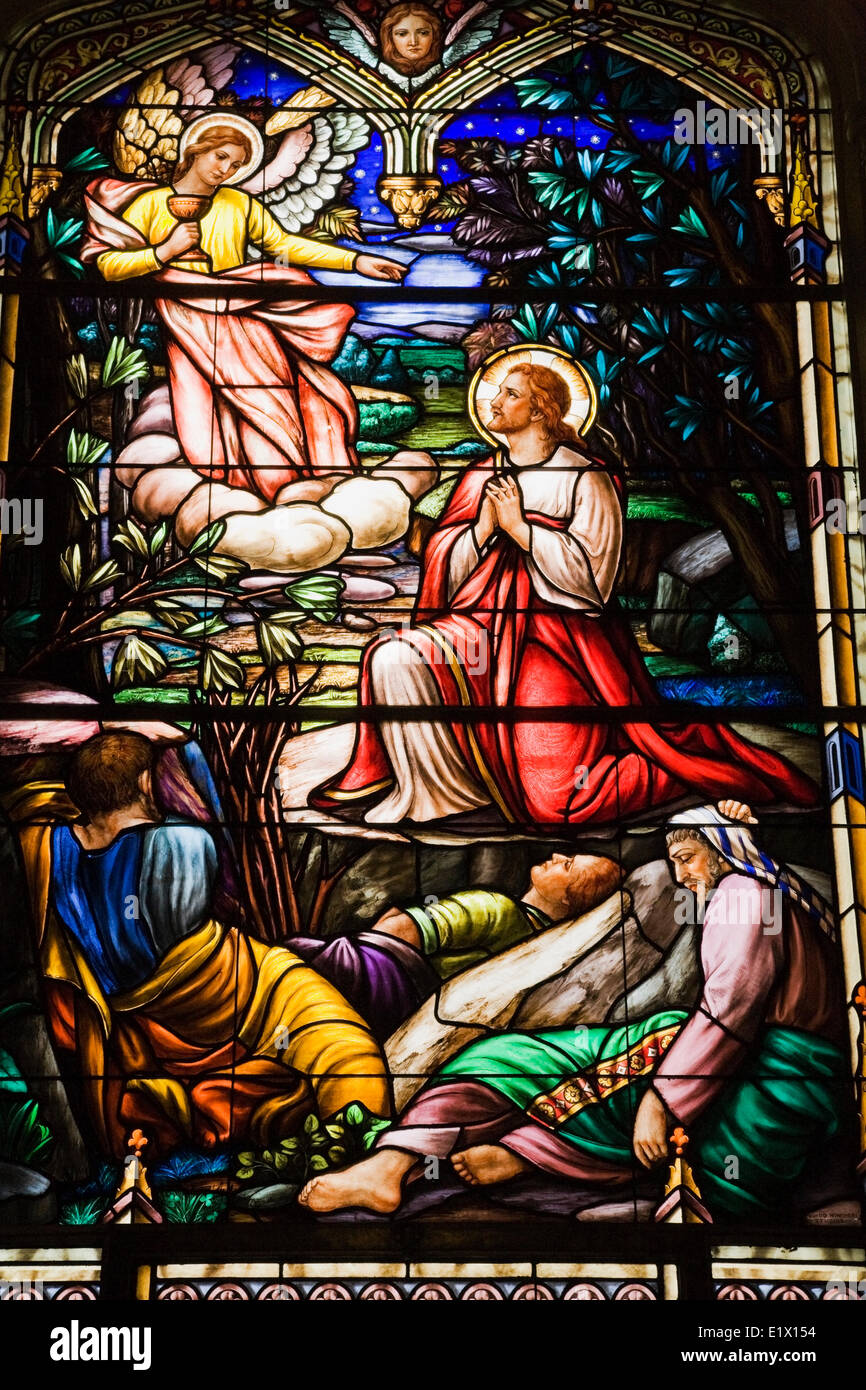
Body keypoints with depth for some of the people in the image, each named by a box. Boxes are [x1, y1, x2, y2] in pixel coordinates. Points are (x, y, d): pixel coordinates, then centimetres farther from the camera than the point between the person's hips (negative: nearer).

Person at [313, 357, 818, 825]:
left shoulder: (584, 479, -3)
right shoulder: (483, 478, 14)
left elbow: (592, 574, -14)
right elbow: (444, 573, 11)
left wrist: (518, 525, -11)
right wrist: (485, 525, -7)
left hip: (555, 638, -6)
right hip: (482, 627, 6)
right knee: (393, 660, -20)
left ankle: (693, 770, 7)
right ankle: (433, 784, 0)